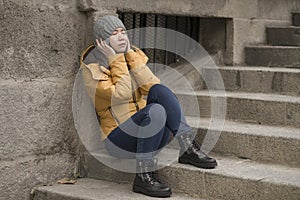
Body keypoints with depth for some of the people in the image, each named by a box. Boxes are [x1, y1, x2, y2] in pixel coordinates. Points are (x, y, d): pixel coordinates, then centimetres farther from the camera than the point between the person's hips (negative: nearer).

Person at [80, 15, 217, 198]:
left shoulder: (133, 56, 11)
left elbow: (152, 86, -6)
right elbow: (121, 94, -18)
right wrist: (116, 59, -12)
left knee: (160, 91, -22)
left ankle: (188, 148, -24)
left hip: (148, 132, 5)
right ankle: (143, 176, -28)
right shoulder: (92, 68, -5)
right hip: (118, 137, -5)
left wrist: (130, 54, -7)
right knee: (156, 110, -33)